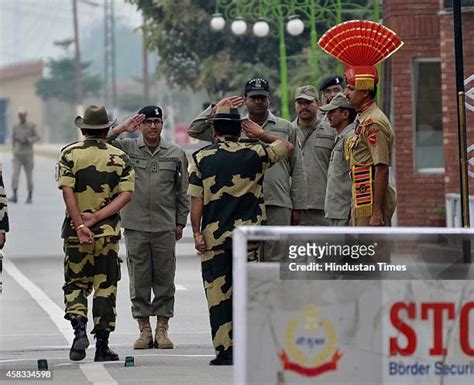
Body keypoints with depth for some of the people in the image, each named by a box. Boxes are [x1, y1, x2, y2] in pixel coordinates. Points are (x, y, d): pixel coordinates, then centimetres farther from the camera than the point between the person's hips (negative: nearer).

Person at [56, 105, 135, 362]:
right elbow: (126, 194, -7)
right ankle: (102, 346, 7)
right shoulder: (119, 157, 4)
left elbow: (67, 191, -12)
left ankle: (80, 329, -14)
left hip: (76, 233, -1)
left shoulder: (70, 154, -1)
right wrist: (97, 216, -12)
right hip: (108, 232, 1)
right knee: (105, 287, 7)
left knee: (75, 284, 10)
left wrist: (81, 225, -15)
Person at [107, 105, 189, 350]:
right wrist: (121, 129, -13)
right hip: (135, 226, -1)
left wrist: (180, 222, 8)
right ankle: (144, 329, 8)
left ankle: (162, 330, 8)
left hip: (165, 227, 1)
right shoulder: (127, 148, 4)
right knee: (139, 279, 2)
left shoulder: (175, 154, 7)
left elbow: (182, 191, 11)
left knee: (164, 279, 2)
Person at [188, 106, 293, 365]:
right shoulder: (254, 153, 2)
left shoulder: (201, 158, 0)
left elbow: (196, 200, -4)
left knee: (217, 293, 2)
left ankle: (224, 351, -1)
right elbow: (287, 147, 19)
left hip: (213, 236, -1)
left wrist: (196, 232, -1)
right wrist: (262, 135, 27)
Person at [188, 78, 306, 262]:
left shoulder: (286, 128, 11)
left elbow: (297, 171, 10)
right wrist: (217, 109, 0)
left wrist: (298, 207, 4)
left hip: (278, 206, 0)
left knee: (276, 260, -1)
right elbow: (195, 130, 7)